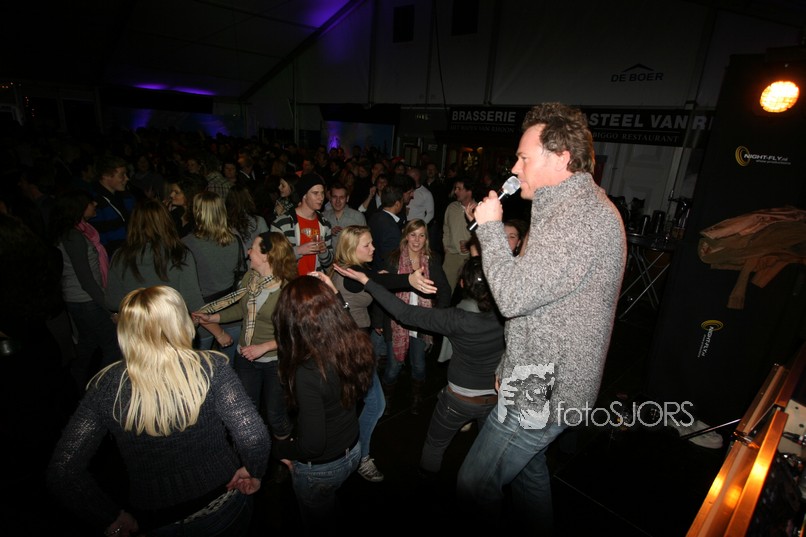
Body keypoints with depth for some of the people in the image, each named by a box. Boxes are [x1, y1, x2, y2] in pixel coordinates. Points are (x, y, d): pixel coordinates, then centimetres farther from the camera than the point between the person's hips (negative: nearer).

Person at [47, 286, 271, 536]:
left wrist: (112, 517, -1)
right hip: (223, 510, -1)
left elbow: (61, 472, -13)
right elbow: (255, 438, -26)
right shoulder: (211, 367, -20)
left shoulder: (106, 386, -14)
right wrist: (254, 472, -6)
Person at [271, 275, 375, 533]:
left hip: (319, 468, -6)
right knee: (328, 505, 37)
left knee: (318, 522, 28)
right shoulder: (354, 343, -19)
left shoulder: (308, 371, -38)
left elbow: (312, 444, -31)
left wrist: (281, 448, -9)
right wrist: (334, 294, 4)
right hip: (352, 451, 6)